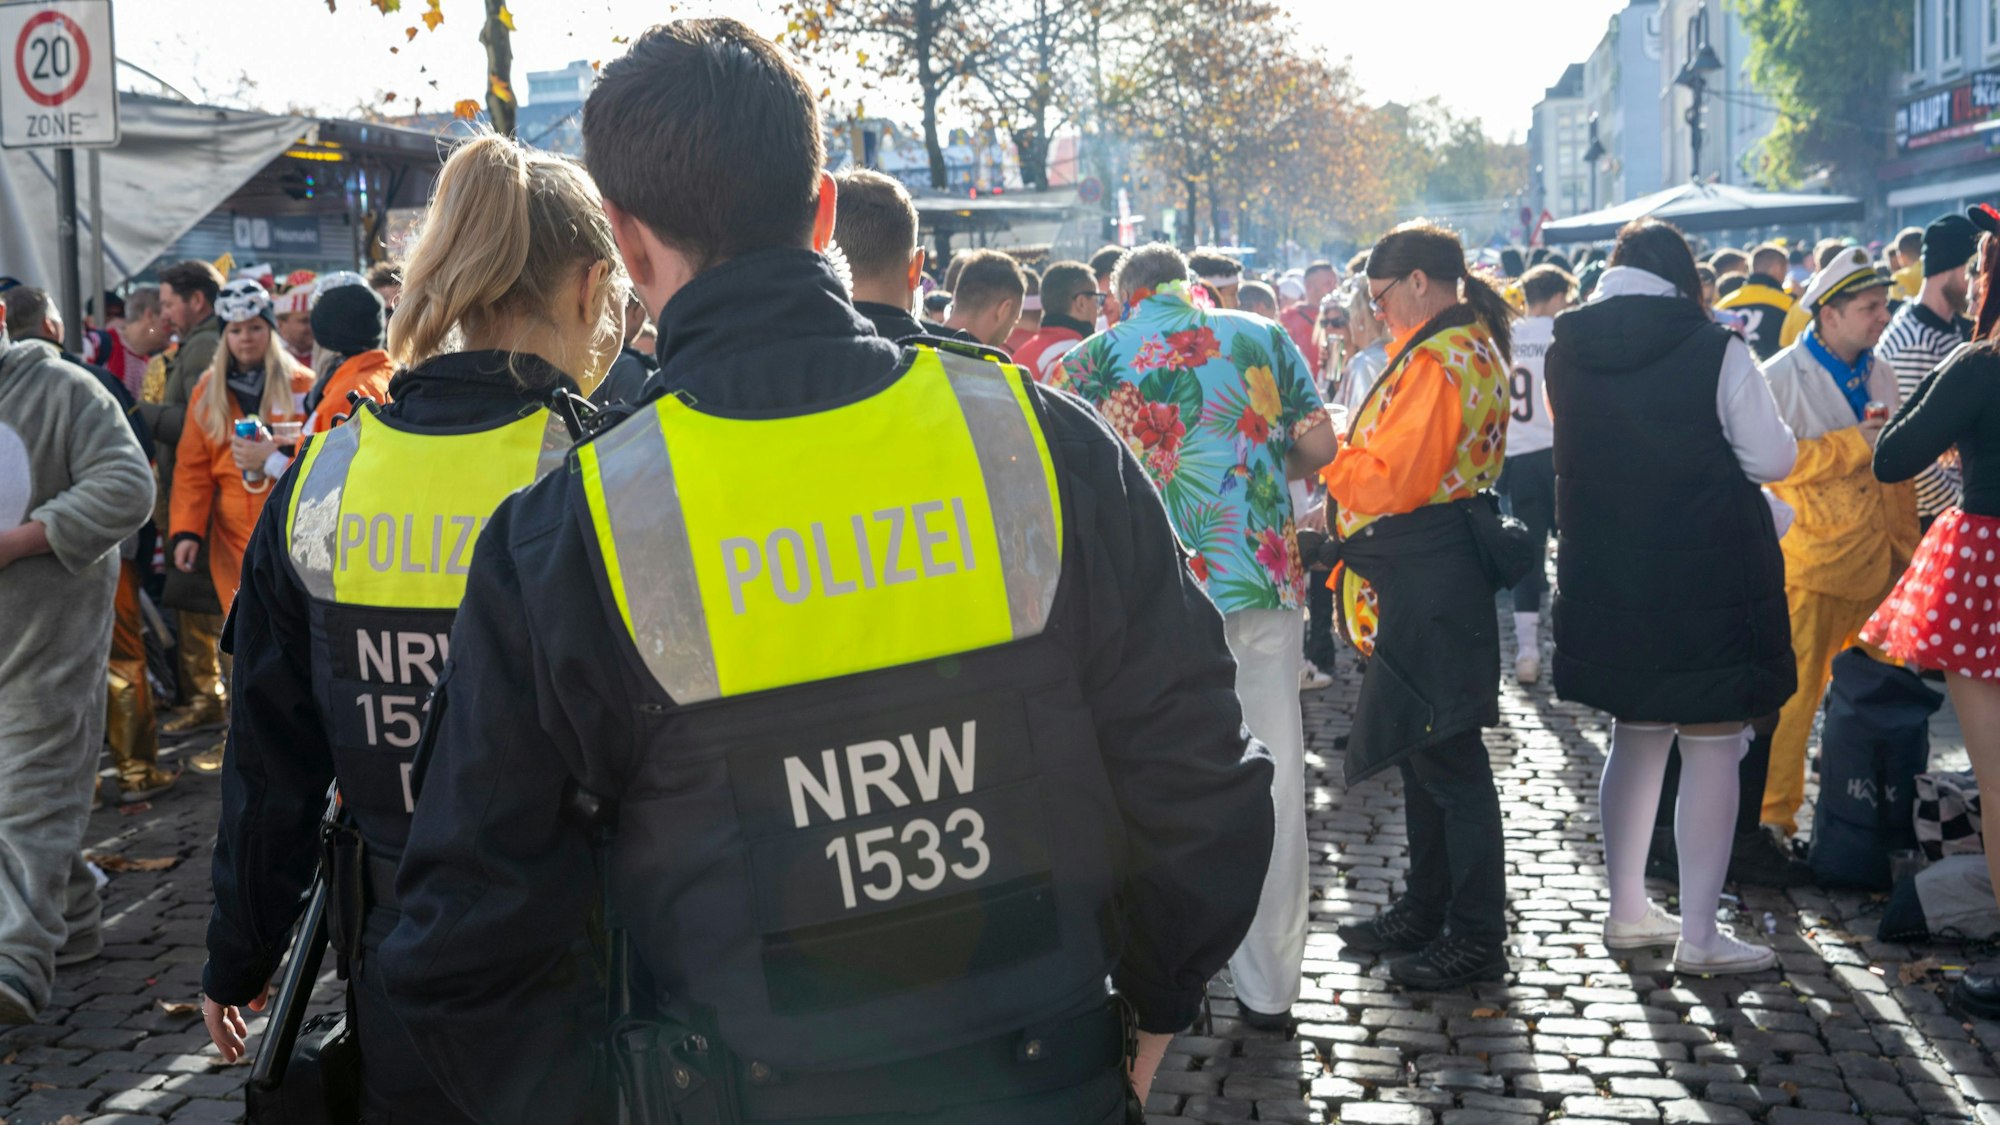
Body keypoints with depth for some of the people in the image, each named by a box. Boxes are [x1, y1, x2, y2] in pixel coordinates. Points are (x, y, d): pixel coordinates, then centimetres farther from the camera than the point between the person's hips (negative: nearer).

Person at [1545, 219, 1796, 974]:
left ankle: (1627, 910, 26)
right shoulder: (1716, 351, -12)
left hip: (1605, 579, 5)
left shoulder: (1567, 354, 1)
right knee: (1713, 748, 3)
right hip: (1709, 580, -5)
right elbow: (1773, 459, -7)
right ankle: (1699, 935, 6)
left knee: (1634, 736, 19)